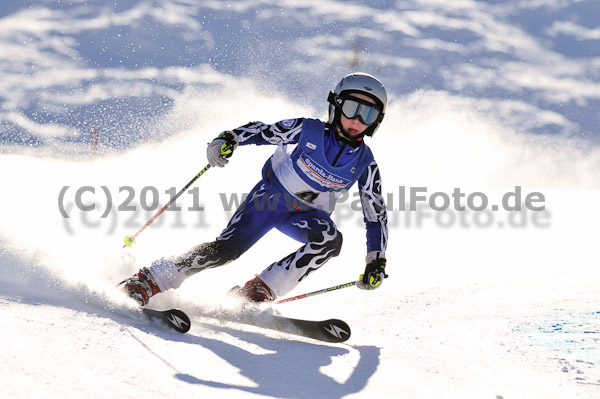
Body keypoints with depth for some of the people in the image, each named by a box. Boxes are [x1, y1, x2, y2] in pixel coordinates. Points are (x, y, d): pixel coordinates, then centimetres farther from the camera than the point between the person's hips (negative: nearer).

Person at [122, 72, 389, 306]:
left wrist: (376, 262, -8)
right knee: (227, 248, -21)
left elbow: (376, 215, -2)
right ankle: (148, 282, -14)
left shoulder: (365, 164, -11)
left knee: (330, 239, -31)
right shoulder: (308, 131, -17)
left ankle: (259, 290, -28)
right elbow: (260, 131, -7)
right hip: (270, 197, -2)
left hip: (306, 216, 2)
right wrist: (227, 140, -25)